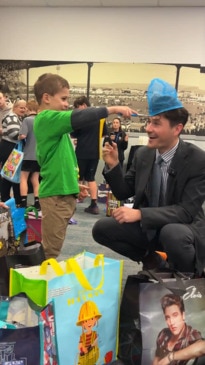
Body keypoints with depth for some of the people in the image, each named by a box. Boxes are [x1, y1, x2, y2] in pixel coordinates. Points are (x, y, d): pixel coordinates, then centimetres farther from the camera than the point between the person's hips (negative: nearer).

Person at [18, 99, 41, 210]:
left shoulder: (27, 120, -10)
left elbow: (23, 135, -20)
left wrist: (19, 138, 0)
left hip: (29, 154, -5)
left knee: (23, 178, 5)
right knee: (35, 179, 13)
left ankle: (23, 203, 1)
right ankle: (37, 203, 12)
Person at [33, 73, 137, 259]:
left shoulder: (51, 122, 16)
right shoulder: (46, 118, -12)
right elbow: (79, 118, -26)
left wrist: (74, 184, 22)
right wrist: (113, 109, -20)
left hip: (63, 192, 10)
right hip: (55, 194, -10)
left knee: (54, 247, 18)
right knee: (50, 251, 0)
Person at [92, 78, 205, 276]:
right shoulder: (142, 154, -2)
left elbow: (186, 211, -23)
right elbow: (123, 193, 4)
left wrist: (140, 213, -32)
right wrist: (113, 165, -14)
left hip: (182, 227, -5)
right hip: (147, 226, 5)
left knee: (173, 234, -38)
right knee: (101, 228, -11)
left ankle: (186, 275, -4)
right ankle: (152, 259, 9)